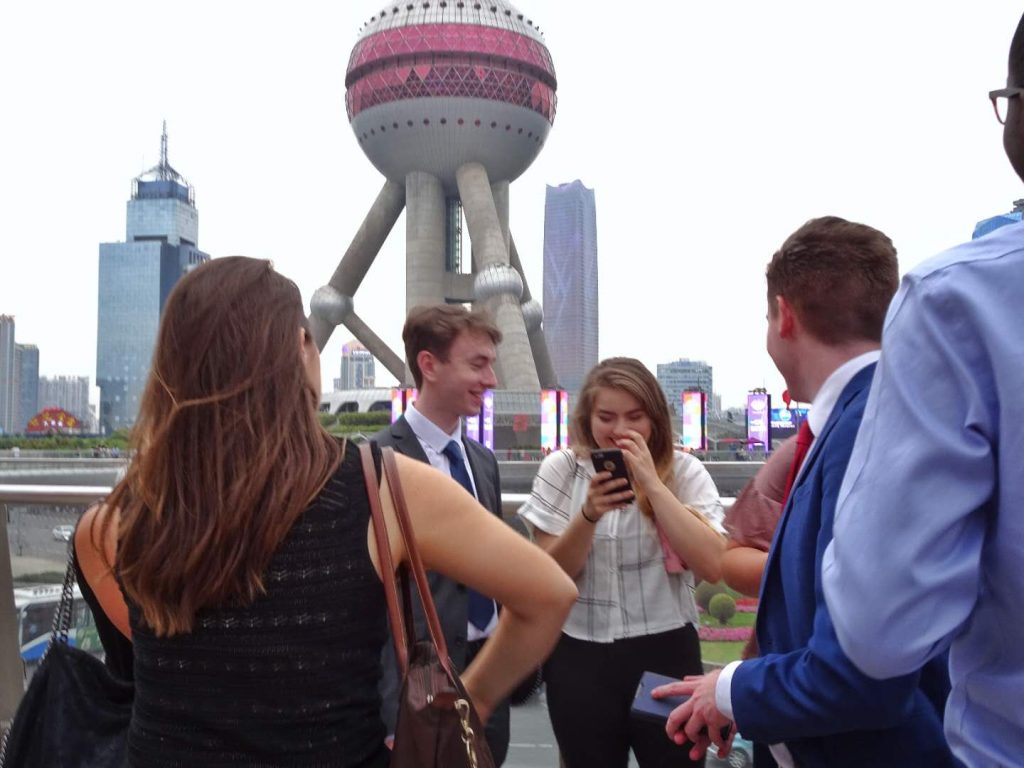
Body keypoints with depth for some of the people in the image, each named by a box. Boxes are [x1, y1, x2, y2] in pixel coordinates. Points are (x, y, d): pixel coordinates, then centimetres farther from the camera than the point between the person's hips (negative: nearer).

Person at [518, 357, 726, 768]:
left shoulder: (684, 471, -4)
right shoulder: (561, 469, -3)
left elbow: (713, 565, -16)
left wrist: (652, 482, -20)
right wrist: (589, 514, -22)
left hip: (665, 653, -1)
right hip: (579, 657, 1)